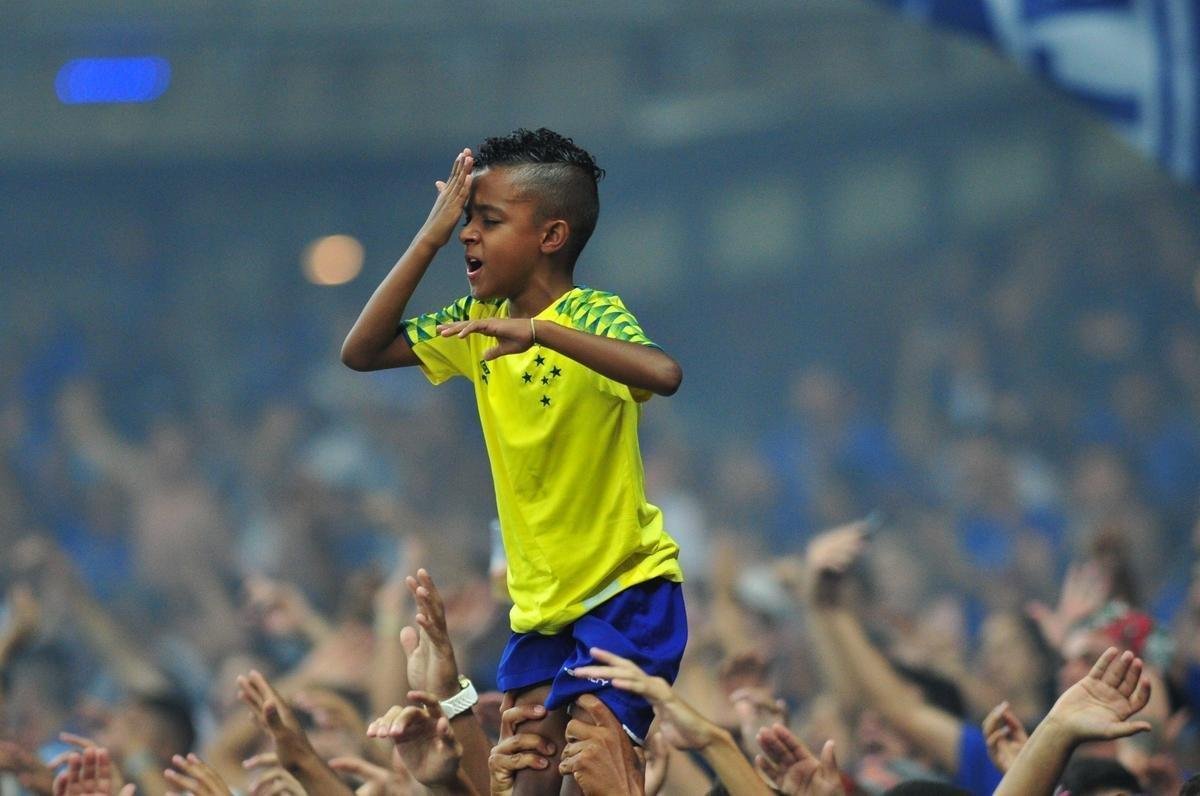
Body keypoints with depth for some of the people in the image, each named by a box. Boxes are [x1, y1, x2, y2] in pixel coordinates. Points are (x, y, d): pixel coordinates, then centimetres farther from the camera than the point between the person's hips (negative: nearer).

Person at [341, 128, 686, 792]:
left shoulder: (590, 315, -16)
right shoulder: (479, 320, 6)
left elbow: (662, 375, -36)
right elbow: (361, 352, 3)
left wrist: (538, 330, -43)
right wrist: (430, 238, -3)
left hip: (626, 591, -7)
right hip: (541, 601, 7)